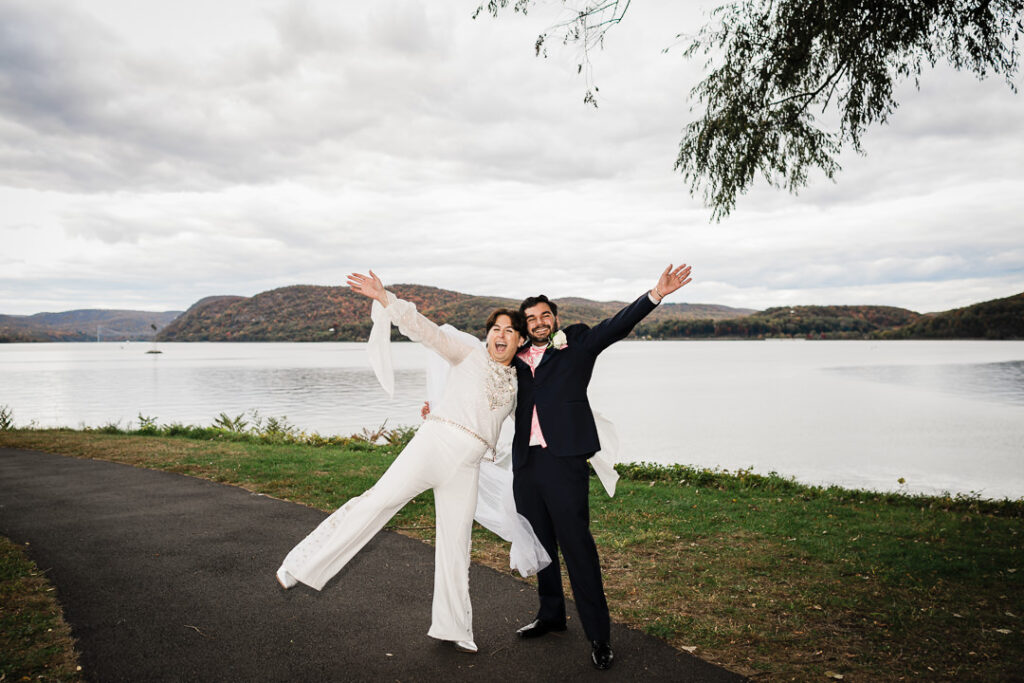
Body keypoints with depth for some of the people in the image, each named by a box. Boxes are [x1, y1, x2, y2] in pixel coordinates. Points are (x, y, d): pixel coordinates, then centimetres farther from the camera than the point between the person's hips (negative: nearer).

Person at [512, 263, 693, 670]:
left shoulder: (576, 344, 5)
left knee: (576, 545, -4)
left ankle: (599, 636, 7)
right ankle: (551, 615, 35)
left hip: (563, 460, -5)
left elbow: (616, 325, -5)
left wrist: (657, 294, -18)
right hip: (526, 463, 5)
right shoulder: (517, 361, 15)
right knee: (540, 543, 16)